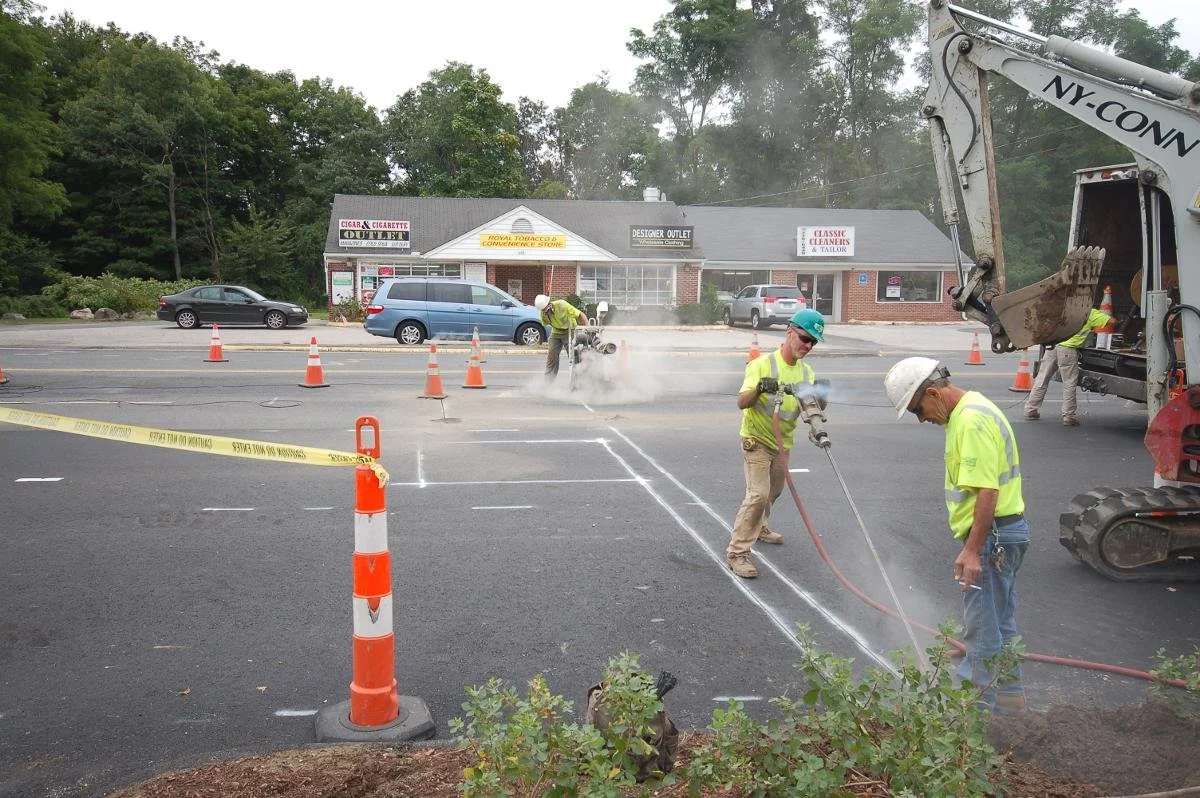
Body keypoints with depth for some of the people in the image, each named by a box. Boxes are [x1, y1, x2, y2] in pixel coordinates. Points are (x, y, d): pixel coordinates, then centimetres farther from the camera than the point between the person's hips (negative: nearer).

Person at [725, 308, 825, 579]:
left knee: (773, 492, 23)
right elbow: (742, 402, -23)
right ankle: (736, 552, -11)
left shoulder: (807, 372, 0)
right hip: (756, 440, -7)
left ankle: (758, 527, 50)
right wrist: (759, 388, -43)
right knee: (758, 494, -17)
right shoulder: (763, 364, -19)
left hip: (782, 443, 7)